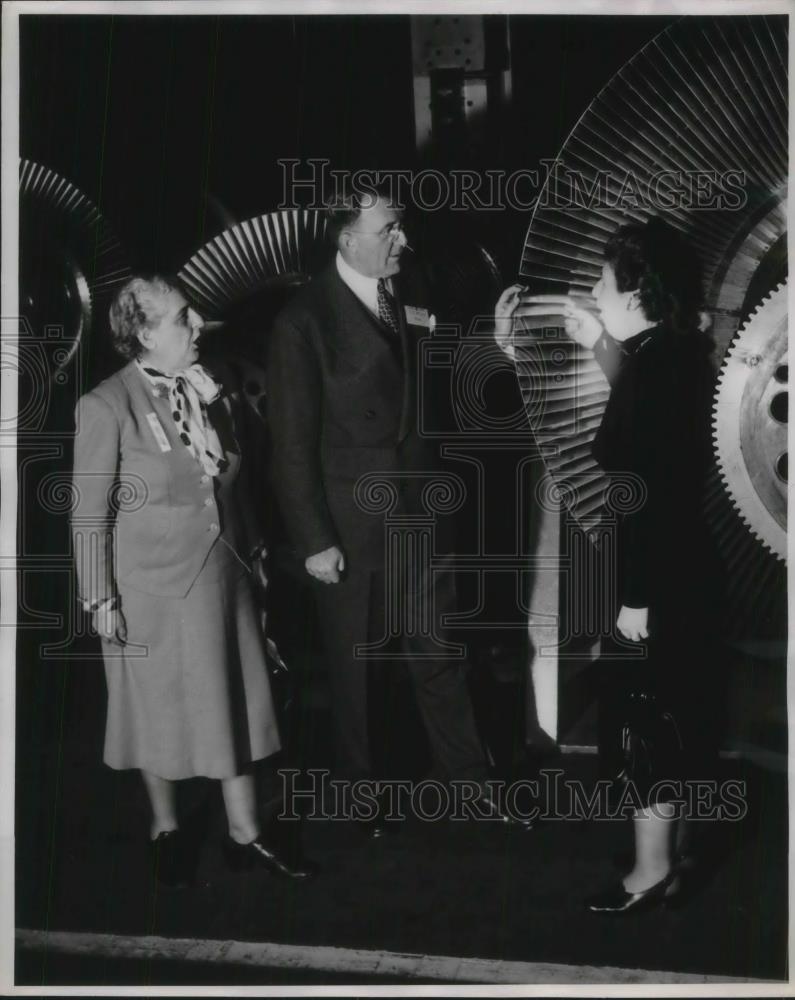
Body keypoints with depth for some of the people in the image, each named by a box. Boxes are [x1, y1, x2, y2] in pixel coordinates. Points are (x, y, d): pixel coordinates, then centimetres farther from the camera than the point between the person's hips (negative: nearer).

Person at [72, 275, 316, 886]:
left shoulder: (213, 389, 0)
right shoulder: (108, 407, -16)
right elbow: (89, 513, -11)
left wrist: (254, 552, 13)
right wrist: (101, 599, -10)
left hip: (225, 576, 5)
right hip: (154, 588, -5)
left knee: (235, 703, 11)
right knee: (161, 710, 11)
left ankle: (245, 835, 25)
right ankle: (166, 829, 33)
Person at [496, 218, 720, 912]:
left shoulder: (657, 370, -23)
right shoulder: (677, 355, 4)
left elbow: (650, 497, -24)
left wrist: (637, 599, -20)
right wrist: (596, 341, 19)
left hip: (657, 586, -10)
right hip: (681, 577, 10)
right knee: (670, 720, 20)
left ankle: (653, 870, 16)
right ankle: (672, 849, 34)